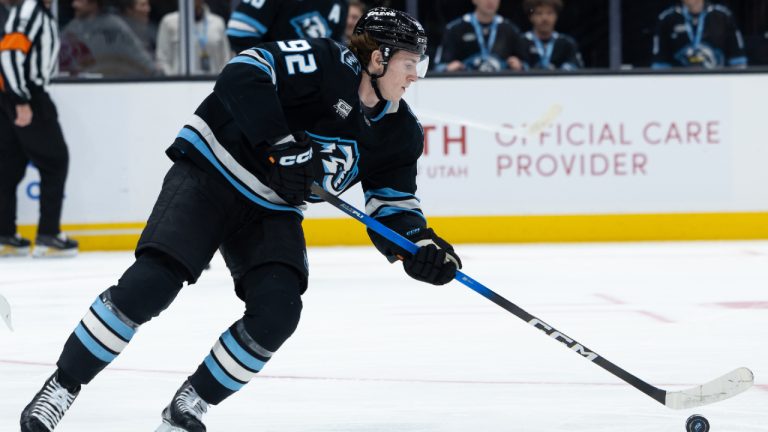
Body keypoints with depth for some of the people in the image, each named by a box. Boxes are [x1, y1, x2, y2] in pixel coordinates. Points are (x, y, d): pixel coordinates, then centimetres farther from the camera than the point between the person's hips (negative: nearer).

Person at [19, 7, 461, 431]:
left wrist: (422, 246, -13)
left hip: (272, 212, 6)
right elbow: (245, 72, -28)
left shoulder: (400, 132, 2)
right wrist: (279, 145, -33)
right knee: (150, 283, -21)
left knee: (277, 312, -17)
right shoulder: (327, 64, -19)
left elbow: (393, 204, 7)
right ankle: (62, 387, -7)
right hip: (209, 176, -6)